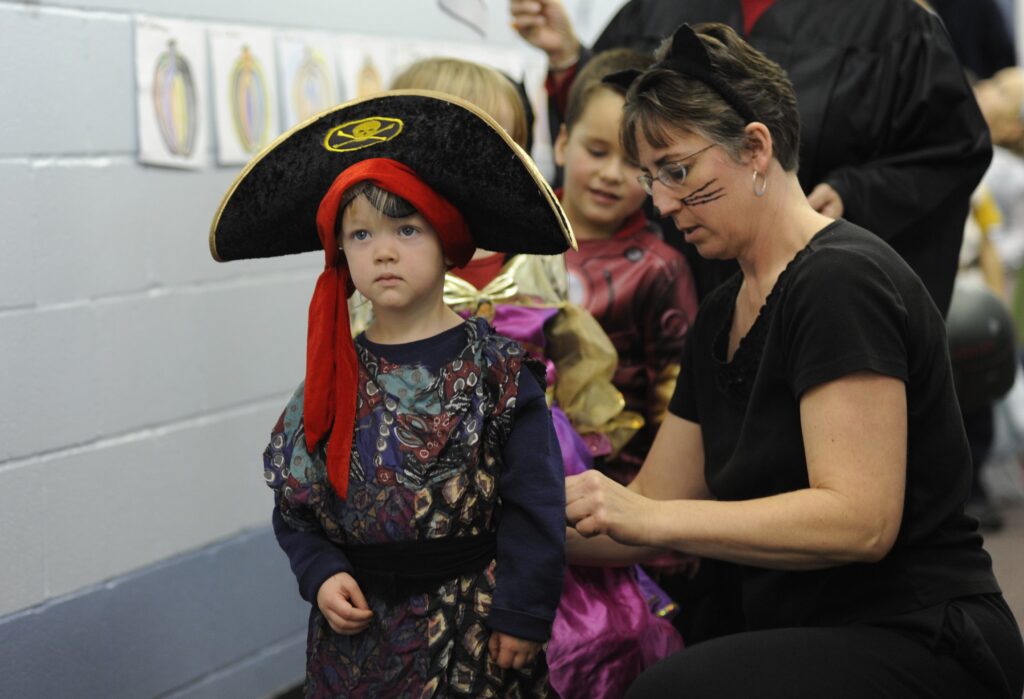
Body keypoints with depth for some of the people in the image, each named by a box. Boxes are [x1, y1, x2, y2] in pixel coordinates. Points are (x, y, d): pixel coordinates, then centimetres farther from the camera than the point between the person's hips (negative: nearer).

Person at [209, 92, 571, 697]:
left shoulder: (497, 369, -6)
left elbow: (534, 506, -7)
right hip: (357, 634, 3)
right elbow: (296, 508, 9)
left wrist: (523, 617, -11)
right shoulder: (335, 378, 4)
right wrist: (322, 577, -7)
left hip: (472, 632, -3)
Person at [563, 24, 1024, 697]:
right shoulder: (721, 315, 15)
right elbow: (651, 511, 15)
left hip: (920, 644, -8)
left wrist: (651, 519, -24)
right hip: (804, 638, 8)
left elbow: (861, 520, -22)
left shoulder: (841, 281, -13)